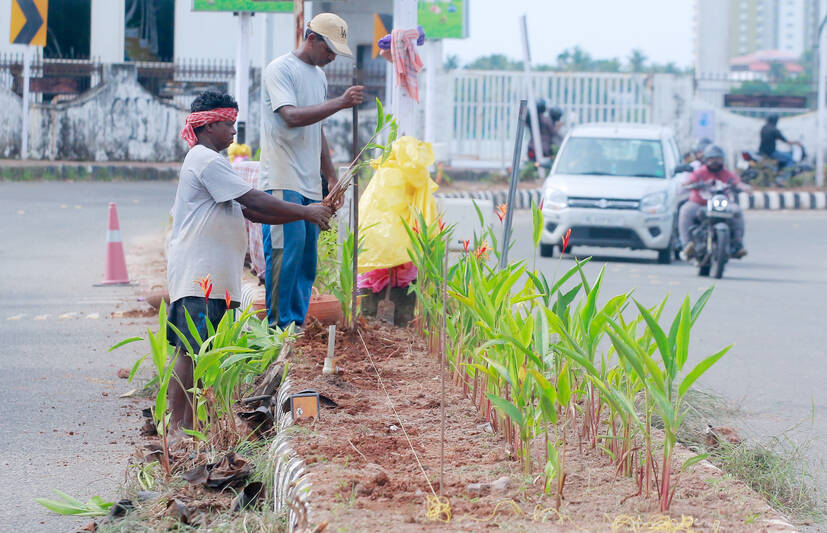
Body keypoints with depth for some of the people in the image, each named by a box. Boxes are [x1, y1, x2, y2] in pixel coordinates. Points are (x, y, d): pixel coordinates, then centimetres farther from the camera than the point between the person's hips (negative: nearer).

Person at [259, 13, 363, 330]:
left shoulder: (319, 76, 20)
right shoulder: (280, 70, -6)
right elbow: (292, 116, -21)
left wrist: (331, 178, 23)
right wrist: (340, 103, -26)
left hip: (310, 184, 8)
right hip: (282, 180, -8)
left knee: (307, 255, 5)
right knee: (286, 249, -13)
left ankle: (297, 325, 7)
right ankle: (278, 325, -10)